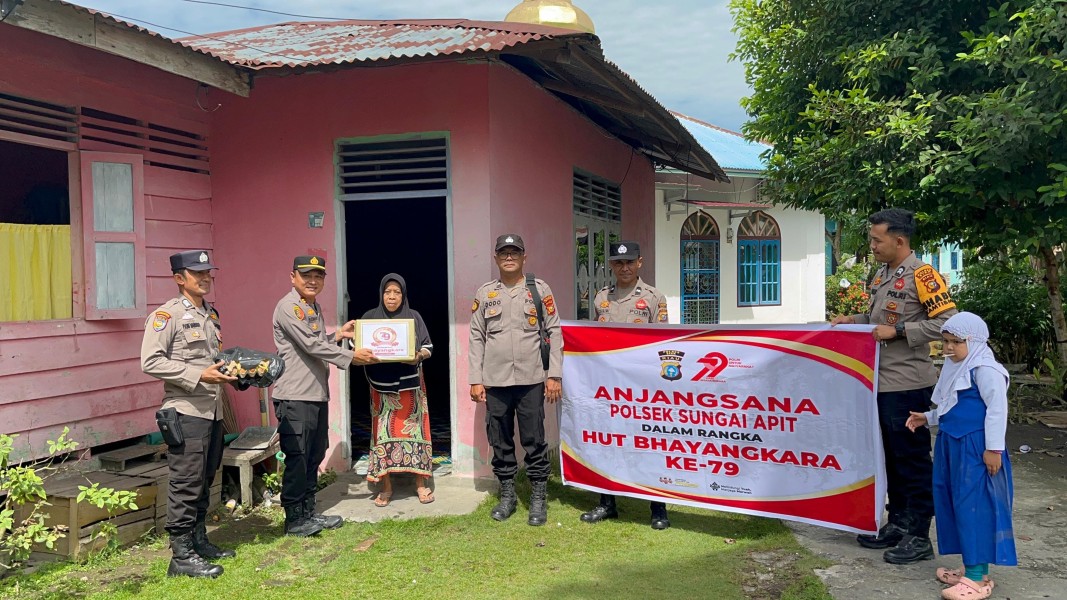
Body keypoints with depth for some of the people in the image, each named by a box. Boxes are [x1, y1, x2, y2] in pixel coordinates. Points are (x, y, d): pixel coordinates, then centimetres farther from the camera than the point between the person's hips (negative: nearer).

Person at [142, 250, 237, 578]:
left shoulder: (211, 314, 16)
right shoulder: (167, 315, -9)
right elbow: (150, 362, -17)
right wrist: (198, 375, -21)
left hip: (213, 410, 8)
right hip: (185, 411, -8)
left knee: (204, 481, 16)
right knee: (186, 483, -4)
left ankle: (198, 540, 28)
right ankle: (181, 556, 3)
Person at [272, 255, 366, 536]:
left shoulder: (313, 307, 17)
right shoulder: (288, 307, -12)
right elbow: (310, 345, -19)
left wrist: (338, 335, 8)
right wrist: (351, 357, -17)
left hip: (318, 394, 9)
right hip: (295, 396, -9)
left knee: (314, 456, 14)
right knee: (297, 458, -3)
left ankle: (308, 513, 25)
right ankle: (294, 520, 7)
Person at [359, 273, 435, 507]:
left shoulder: (414, 317, 4)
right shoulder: (369, 317, 4)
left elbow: (428, 347, 3)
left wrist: (418, 356, -18)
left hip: (410, 385, 0)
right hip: (382, 386, 0)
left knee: (413, 429, 0)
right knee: (383, 432, 0)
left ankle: (421, 483, 9)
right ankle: (386, 486, 9)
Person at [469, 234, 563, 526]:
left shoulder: (540, 289, 3)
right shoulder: (484, 293, 8)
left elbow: (554, 332, 1)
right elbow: (477, 338, 7)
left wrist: (554, 375, -5)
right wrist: (476, 379, 1)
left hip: (531, 380, -2)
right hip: (495, 381, 2)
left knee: (534, 441, 2)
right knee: (500, 441, 9)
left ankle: (539, 499, 13)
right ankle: (507, 495, 23)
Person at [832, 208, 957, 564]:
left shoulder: (921, 275, -13)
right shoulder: (882, 275, 12)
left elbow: (948, 321, -18)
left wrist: (897, 331, -20)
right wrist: (855, 320, 7)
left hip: (907, 384, -9)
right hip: (881, 383, 9)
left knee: (913, 461, 1)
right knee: (892, 458, 17)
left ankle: (919, 537, 11)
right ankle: (898, 525, 29)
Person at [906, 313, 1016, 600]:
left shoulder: (985, 369, -14)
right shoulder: (956, 368, 17)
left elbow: (997, 408, -18)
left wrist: (994, 448, -21)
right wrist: (928, 418, 16)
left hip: (975, 448, -10)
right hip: (952, 444, 10)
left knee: (974, 506, -8)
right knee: (954, 503, 12)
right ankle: (971, 568, 22)